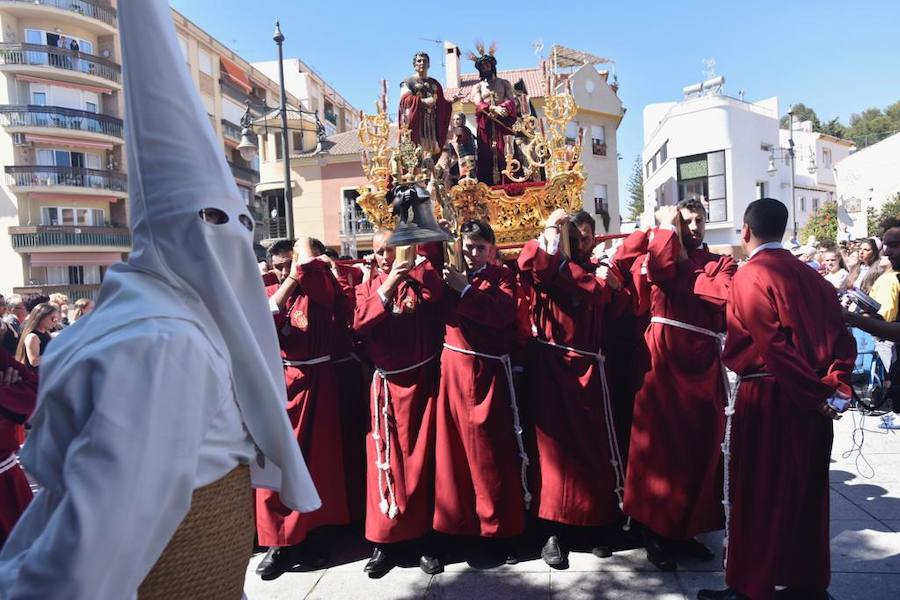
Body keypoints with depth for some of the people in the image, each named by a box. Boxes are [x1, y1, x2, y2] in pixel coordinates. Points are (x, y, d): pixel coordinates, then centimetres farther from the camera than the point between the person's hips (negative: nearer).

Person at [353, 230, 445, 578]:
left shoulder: (421, 276, 1)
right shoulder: (368, 285, 7)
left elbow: (437, 295, -18)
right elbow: (359, 324, -9)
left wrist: (414, 266, -25)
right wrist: (387, 286, -18)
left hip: (422, 381, -2)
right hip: (386, 384, 2)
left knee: (422, 458, 5)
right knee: (385, 459, 4)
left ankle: (424, 537, 17)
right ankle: (386, 539, 16)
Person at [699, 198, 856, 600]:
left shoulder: (750, 276, -11)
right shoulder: (810, 276, 11)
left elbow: (773, 344, -19)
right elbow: (840, 333, 5)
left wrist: (813, 393, -14)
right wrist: (833, 385, -1)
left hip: (765, 398, -7)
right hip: (810, 401, 7)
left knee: (756, 493, 4)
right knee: (804, 491, 17)